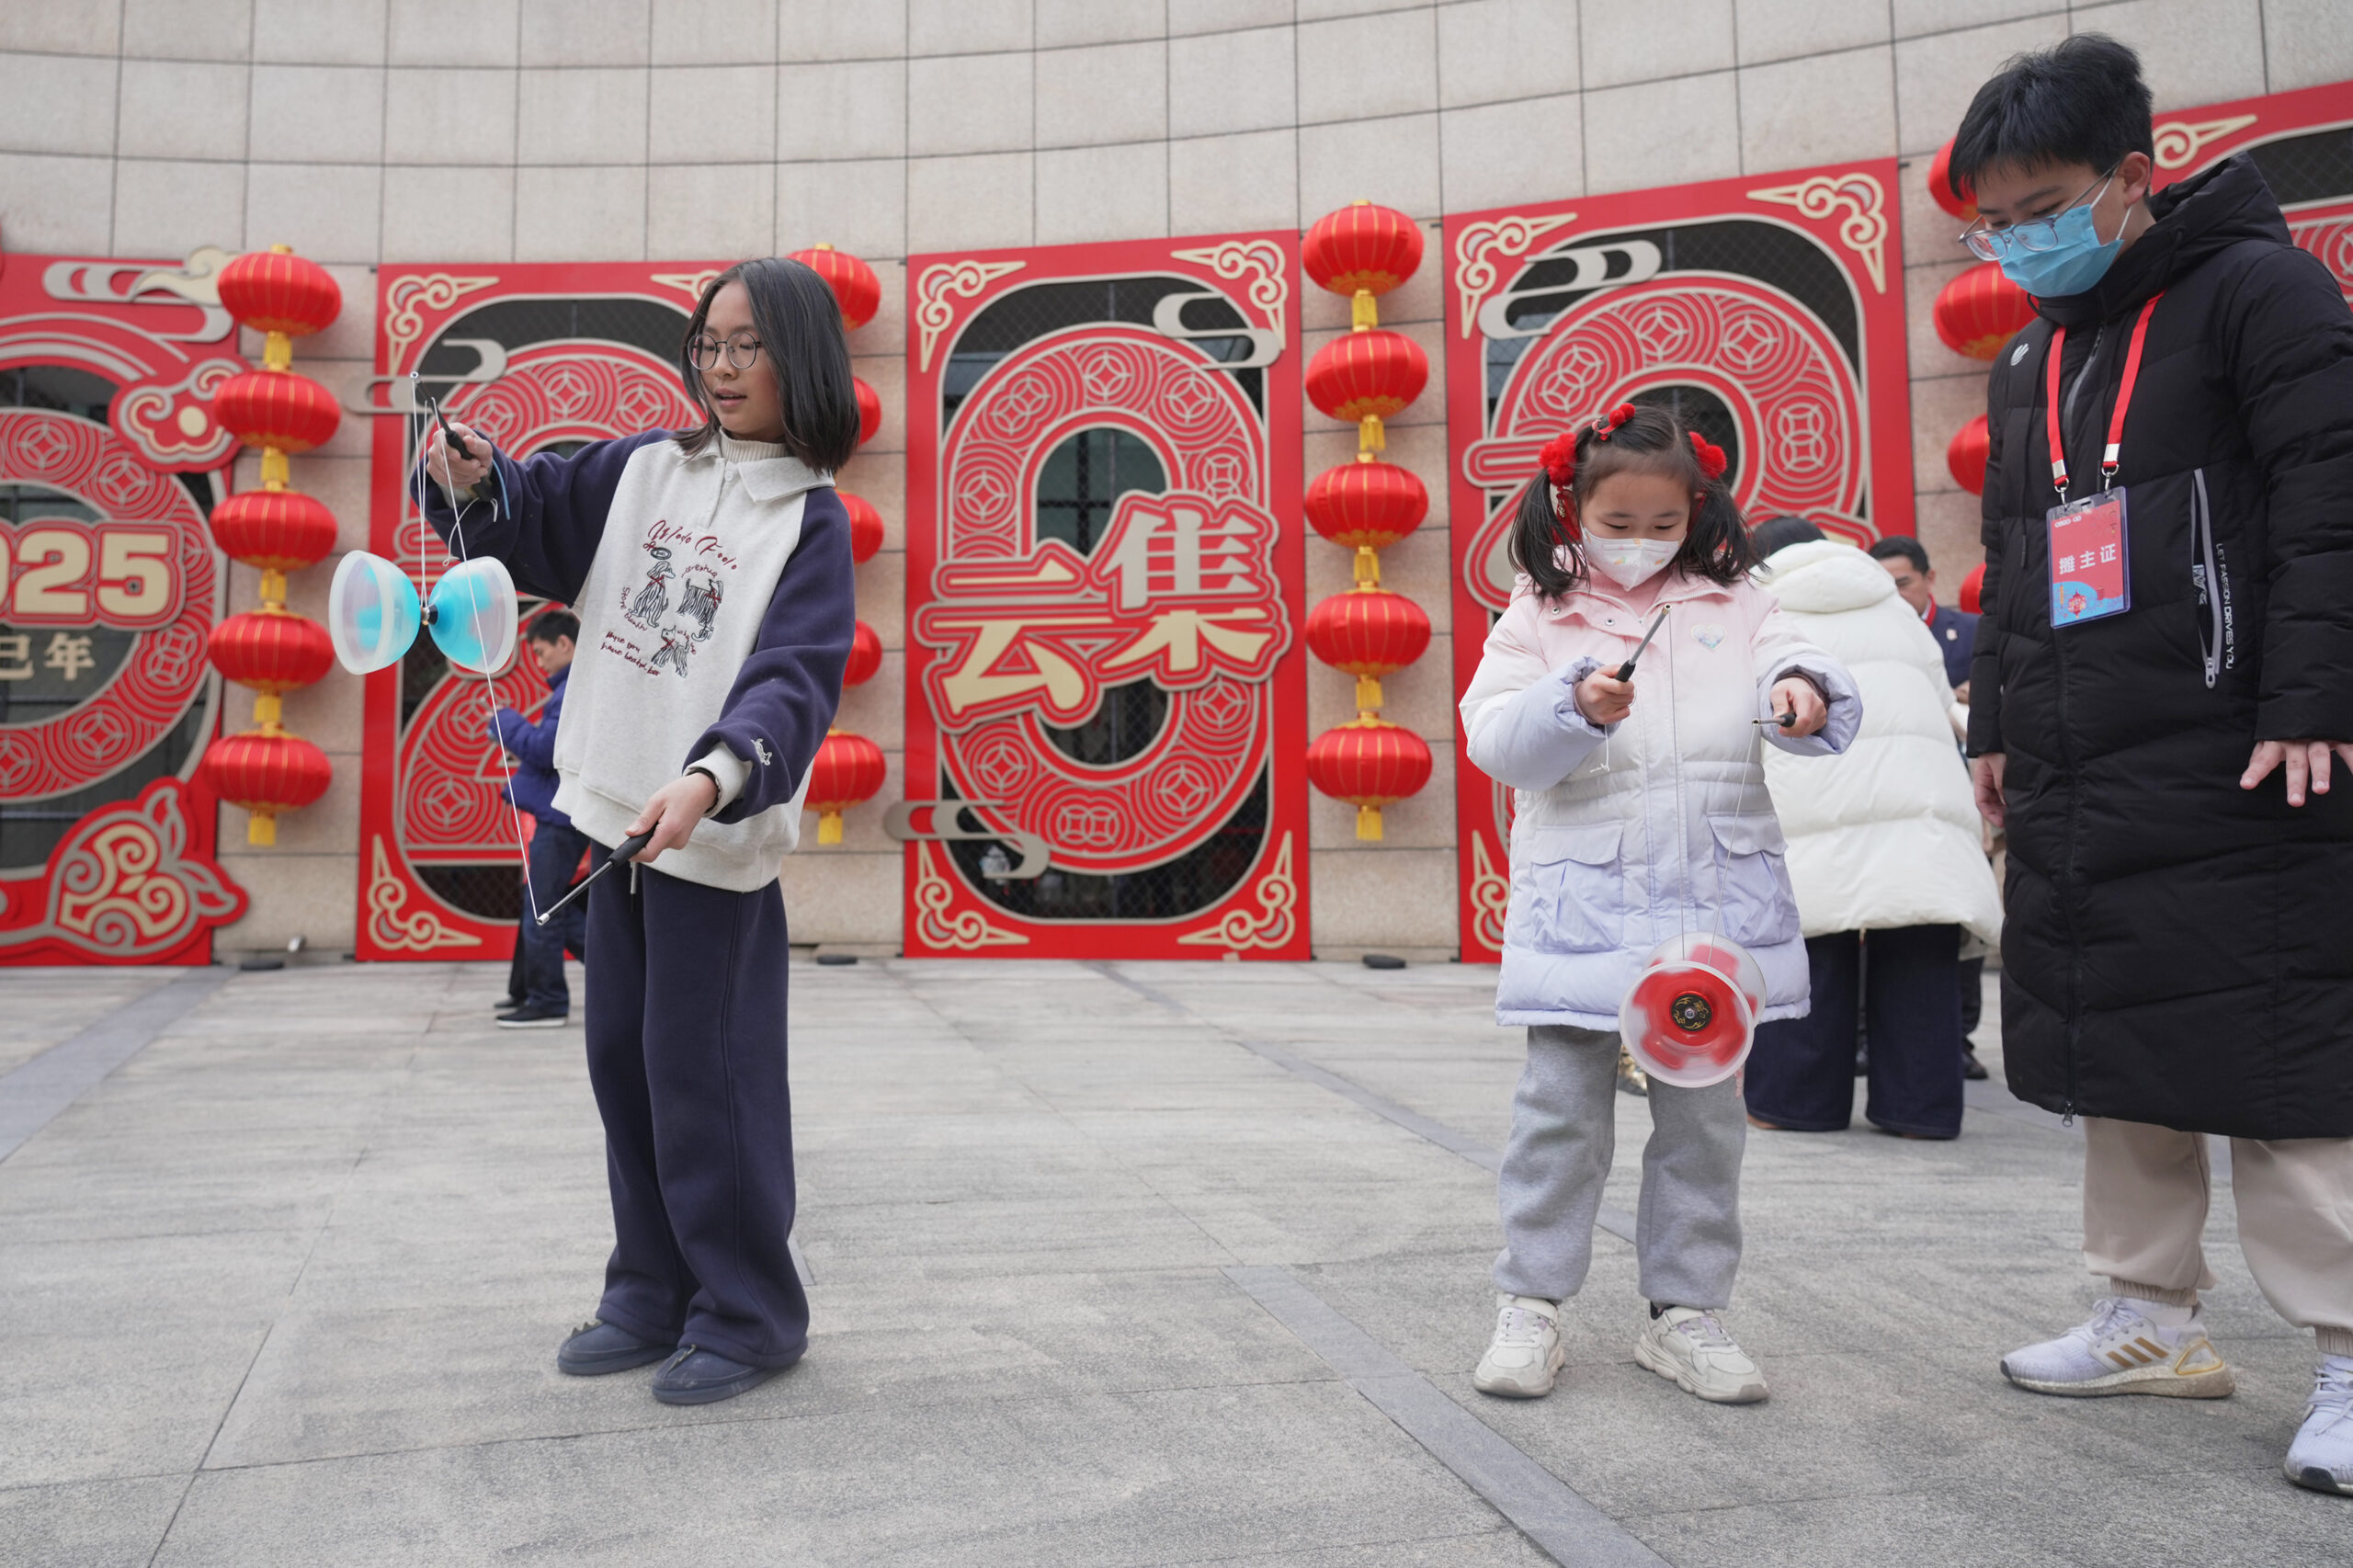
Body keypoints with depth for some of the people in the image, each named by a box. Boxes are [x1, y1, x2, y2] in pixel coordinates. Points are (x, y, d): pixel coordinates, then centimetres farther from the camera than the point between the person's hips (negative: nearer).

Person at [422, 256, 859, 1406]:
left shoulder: (812, 517, -7)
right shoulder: (644, 469, 9)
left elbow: (795, 677, -19)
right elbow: (537, 522, 19)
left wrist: (712, 775, -35)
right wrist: (475, 481, -4)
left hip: (716, 834, -6)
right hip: (620, 813, 7)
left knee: (701, 1074, -4)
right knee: (624, 1061, 14)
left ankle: (748, 1314, 13)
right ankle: (655, 1294, 29)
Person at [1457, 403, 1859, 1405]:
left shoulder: (1734, 607, 10)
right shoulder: (1539, 618, 5)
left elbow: (1802, 692, 0)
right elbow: (1494, 741, -5)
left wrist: (1803, 695, -23)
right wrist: (1576, 706, -22)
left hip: (1715, 900, 2)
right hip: (1581, 901, -2)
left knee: (1705, 1114, 9)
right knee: (1562, 1108, 0)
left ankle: (1684, 1311, 21)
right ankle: (1532, 1301, 13)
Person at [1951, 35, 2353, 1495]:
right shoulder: (2030, 363, 19)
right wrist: (1998, 722, 19)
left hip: (2233, 770, -7)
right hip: (2077, 778, 8)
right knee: (2114, 1046, 11)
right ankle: (2155, 1317, 23)